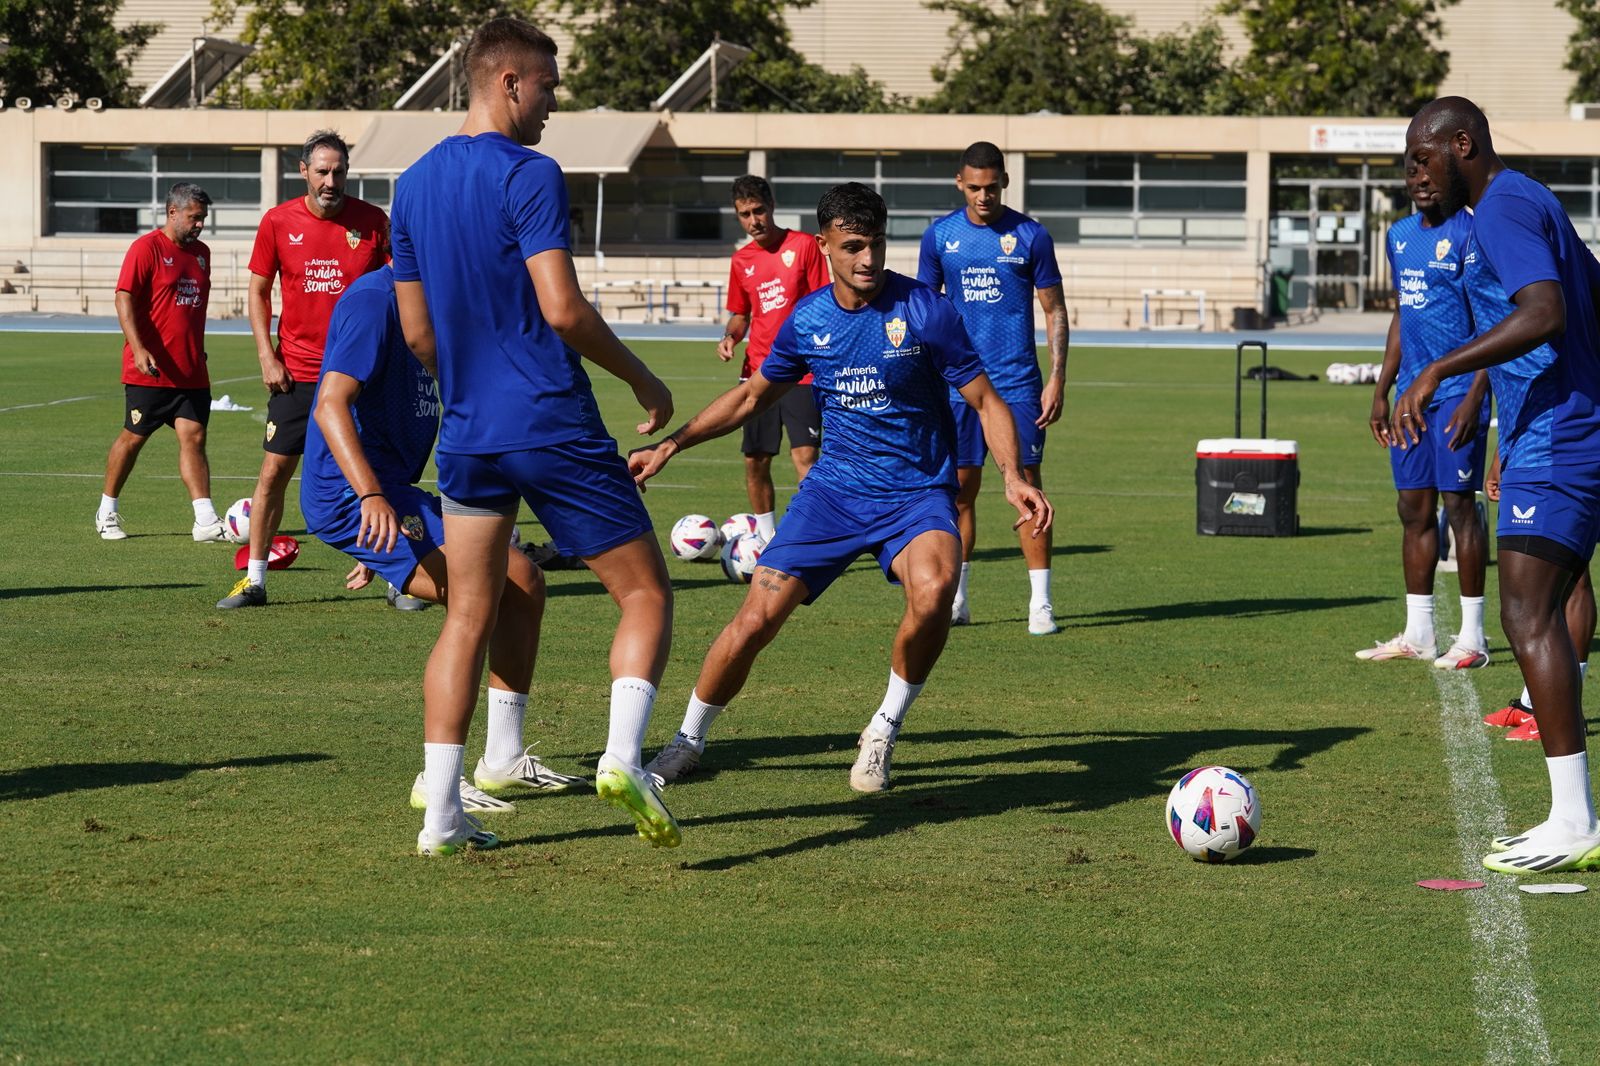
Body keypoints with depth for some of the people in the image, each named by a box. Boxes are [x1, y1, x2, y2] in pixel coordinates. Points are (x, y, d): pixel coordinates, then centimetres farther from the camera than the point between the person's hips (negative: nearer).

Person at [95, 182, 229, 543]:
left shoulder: (201, 253, 14)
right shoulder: (147, 248, -8)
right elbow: (124, 299, -14)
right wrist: (138, 349, -24)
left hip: (191, 371, 6)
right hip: (150, 371, -6)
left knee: (194, 438, -2)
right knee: (133, 437, 4)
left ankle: (206, 521, -8)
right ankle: (107, 512, 19)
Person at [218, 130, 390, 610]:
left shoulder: (373, 222, -2)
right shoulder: (278, 222, 0)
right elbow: (258, 291, 7)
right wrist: (267, 357, -2)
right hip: (296, 372, 1)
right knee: (274, 471, 1)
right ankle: (254, 581, 8)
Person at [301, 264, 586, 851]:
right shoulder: (373, 300, -14)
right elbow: (331, 406, -24)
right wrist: (370, 496, -37)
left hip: (390, 493, 10)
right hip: (348, 493, -10)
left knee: (524, 582, 8)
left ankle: (502, 759, 15)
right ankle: (438, 778, -18)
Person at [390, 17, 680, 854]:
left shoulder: (414, 185, 10)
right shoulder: (528, 176, -12)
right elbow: (563, 309, -18)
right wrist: (641, 379, -5)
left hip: (467, 434, 6)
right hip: (554, 430, -6)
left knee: (466, 619, 11)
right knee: (644, 593, 4)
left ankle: (440, 814, 5)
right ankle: (622, 755, -15)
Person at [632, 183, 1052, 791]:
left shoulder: (925, 311, -11)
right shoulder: (808, 320, 0)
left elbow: (986, 402, -5)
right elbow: (753, 396, 18)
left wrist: (1013, 477, -21)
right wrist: (670, 445, 12)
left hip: (918, 495, -3)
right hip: (834, 489, 3)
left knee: (933, 588, -34)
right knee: (758, 617, -8)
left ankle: (884, 731, -10)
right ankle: (688, 742, 17)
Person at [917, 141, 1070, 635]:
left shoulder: (1030, 236, -1)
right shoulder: (940, 235, 4)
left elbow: (1055, 311, 3)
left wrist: (1057, 380, -5)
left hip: (1018, 385, -2)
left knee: (1028, 486, -4)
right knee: (959, 490, 4)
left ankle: (1041, 602, -1)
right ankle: (955, 597, 14)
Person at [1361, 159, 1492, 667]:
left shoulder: (1471, 233, -10)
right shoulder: (1400, 235, 13)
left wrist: (1474, 397, -19)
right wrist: (1382, 391, 19)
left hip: (1457, 391, -7)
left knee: (1459, 503, -6)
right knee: (1413, 507, 8)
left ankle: (1472, 638, -2)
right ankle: (1417, 634, 14)